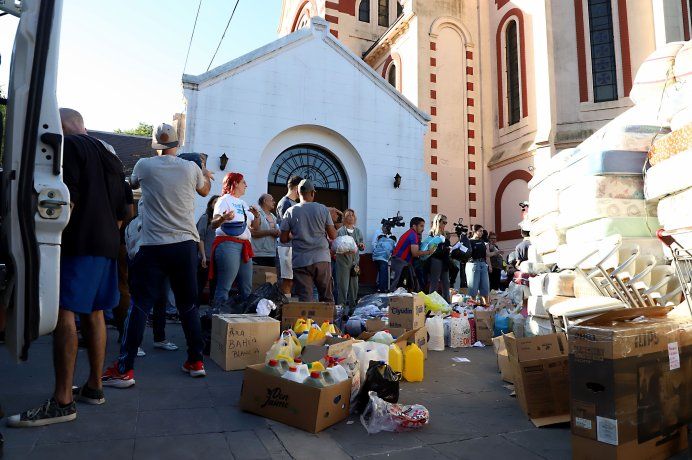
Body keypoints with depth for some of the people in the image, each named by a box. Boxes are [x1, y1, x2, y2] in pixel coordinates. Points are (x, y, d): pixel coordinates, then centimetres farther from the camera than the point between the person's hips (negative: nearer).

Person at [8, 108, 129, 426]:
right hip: (107, 244, 9)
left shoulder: (69, 147, -2)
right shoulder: (109, 156, 23)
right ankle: (94, 387, 18)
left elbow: (67, 200, -15)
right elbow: (121, 212, 22)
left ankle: (62, 402, -10)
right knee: (94, 313, 11)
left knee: (64, 314, -10)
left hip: (79, 243, -9)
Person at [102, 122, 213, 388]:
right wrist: (206, 174, 44)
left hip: (153, 246, -2)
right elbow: (205, 191, 23)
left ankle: (125, 369, 5)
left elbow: (132, 184, 23)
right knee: (188, 304, 11)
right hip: (186, 244, 2)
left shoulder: (144, 166, 0)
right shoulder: (191, 168, 2)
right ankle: (196, 361, 19)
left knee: (140, 305, 3)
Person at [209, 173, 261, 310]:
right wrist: (223, 218, -36)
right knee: (224, 288, -10)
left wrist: (256, 216, 0)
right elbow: (214, 224, -15)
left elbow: (255, 228, 20)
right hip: (229, 246, -8)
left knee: (246, 289, 9)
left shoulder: (243, 204, 22)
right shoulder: (224, 200, -2)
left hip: (245, 247, 8)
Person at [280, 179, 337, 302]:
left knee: (305, 299, 1)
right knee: (327, 297, 10)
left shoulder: (290, 212, 0)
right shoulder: (323, 209, 0)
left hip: (300, 261, 0)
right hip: (322, 259, 0)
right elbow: (333, 235, 2)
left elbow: (283, 239, 1)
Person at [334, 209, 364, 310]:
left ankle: (352, 303, 21)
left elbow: (362, 248, 14)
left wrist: (361, 246, -8)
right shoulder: (340, 231, -3)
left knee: (354, 283, 8)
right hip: (343, 260, -4)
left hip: (355, 260, 5)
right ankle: (342, 303, 5)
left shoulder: (358, 231, 12)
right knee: (343, 283, -5)